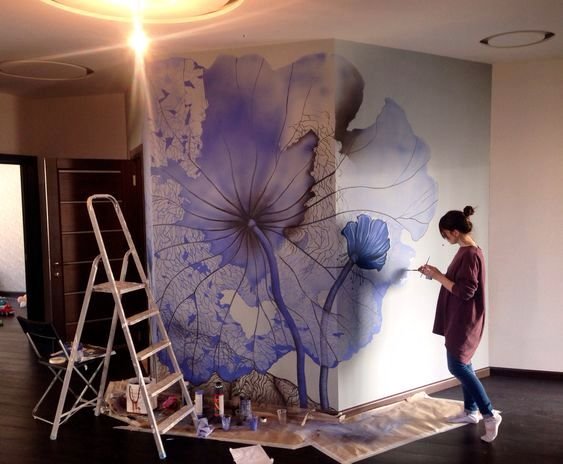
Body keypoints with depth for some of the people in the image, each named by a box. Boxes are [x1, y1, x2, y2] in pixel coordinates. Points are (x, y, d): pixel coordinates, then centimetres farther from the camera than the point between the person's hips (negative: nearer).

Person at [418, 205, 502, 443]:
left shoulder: (470, 254, -21)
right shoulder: (466, 251, 10)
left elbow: (465, 291, -24)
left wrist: (438, 276, -18)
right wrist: (437, 274, 8)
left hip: (465, 321, -10)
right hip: (458, 319, 10)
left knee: (457, 366, -9)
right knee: (463, 364, 16)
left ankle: (490, 414, -3)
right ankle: (471, 410, 27)